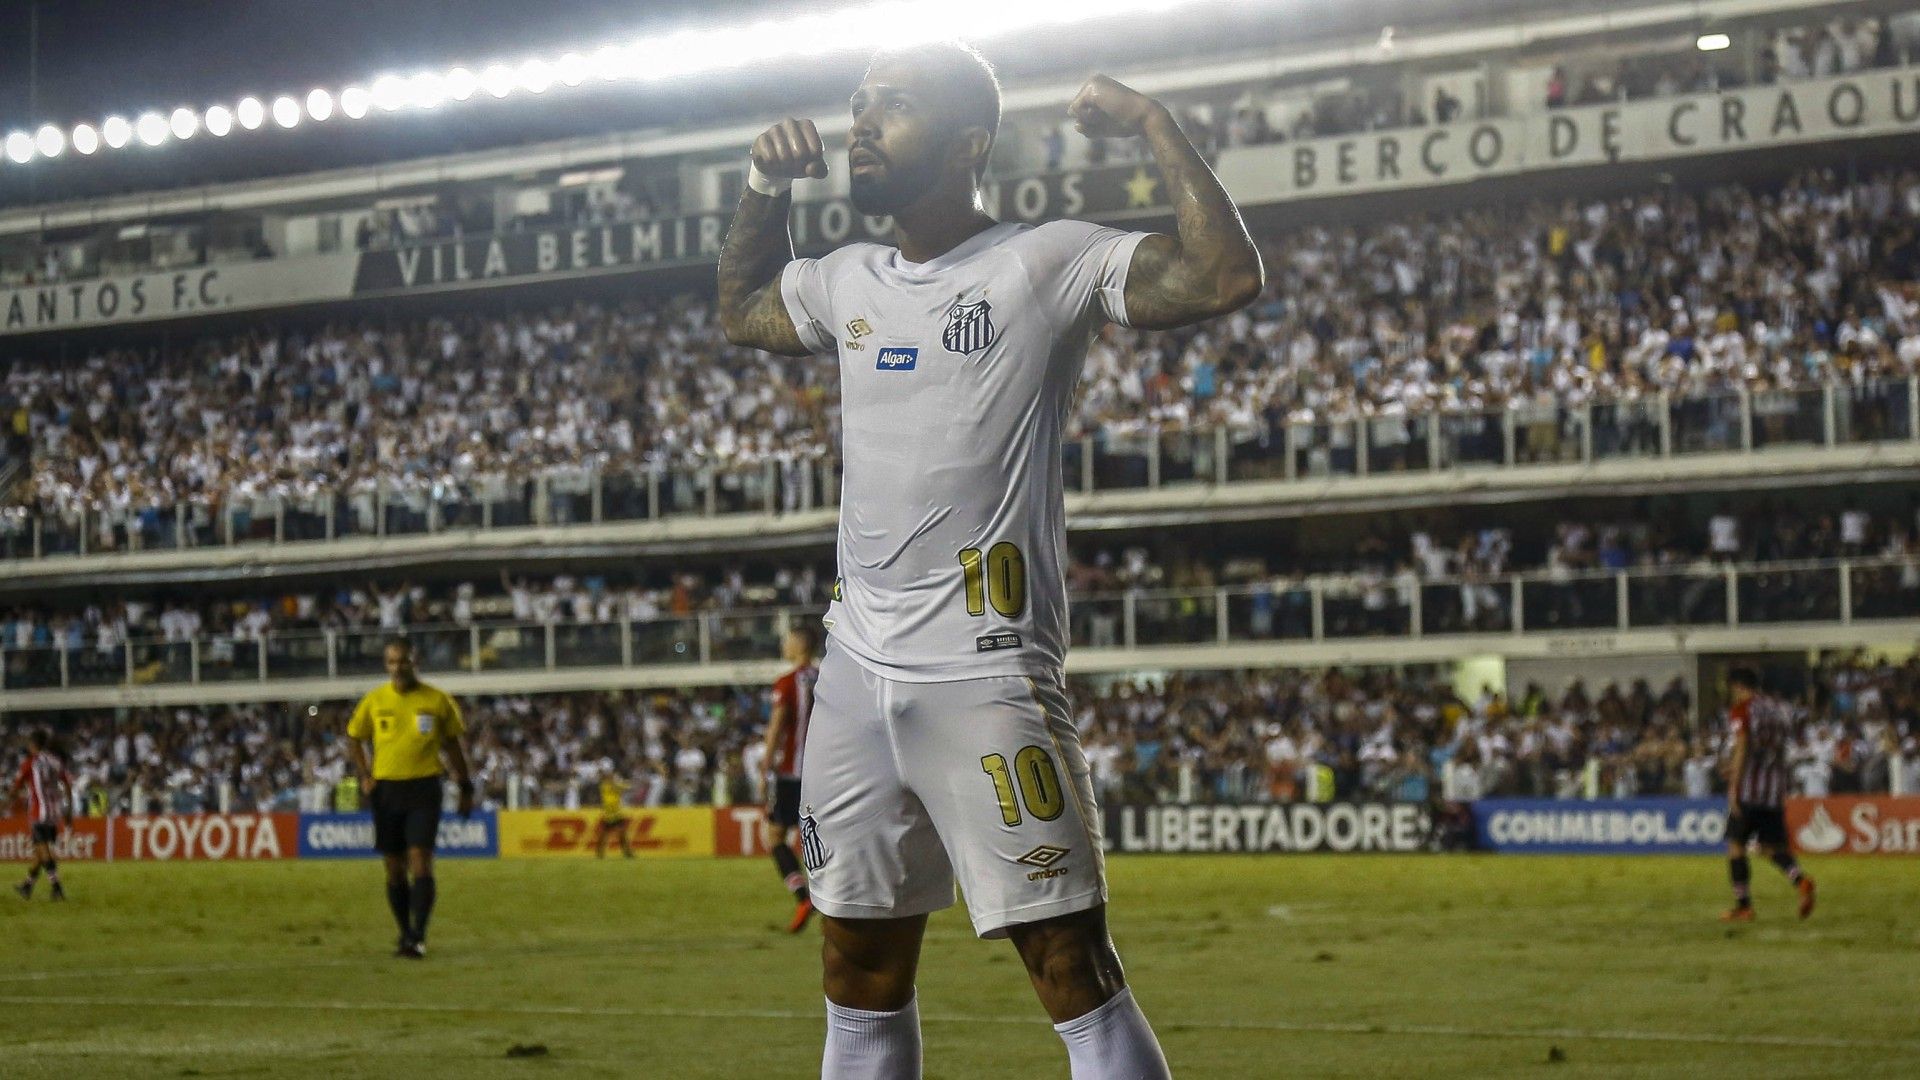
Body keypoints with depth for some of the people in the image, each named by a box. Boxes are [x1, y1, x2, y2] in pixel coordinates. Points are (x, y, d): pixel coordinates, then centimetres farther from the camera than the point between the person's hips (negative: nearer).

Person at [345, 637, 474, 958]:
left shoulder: (437, 700, 0)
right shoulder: (374, 701, 4)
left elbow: (453, 745, 10)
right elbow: (354, 739, 17)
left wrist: (465, 787, 9)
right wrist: (364, 776, 4)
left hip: (424, 788, -3)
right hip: (386, 790, 3)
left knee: (420, 860, -13)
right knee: (395, 868, 7)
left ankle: (417, 938, -15)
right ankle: (405, 933, 20)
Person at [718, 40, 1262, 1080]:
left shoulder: (1046, 265, -5)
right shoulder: (847, 283, 15)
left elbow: (1226, 276, -15)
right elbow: (741, 311, 36)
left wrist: (1156, 126, -11)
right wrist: (764, 187, 22)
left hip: (985, 675, -7)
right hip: (857, 671, 7)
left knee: (1074, 971, -9)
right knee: (859, 979, 12)